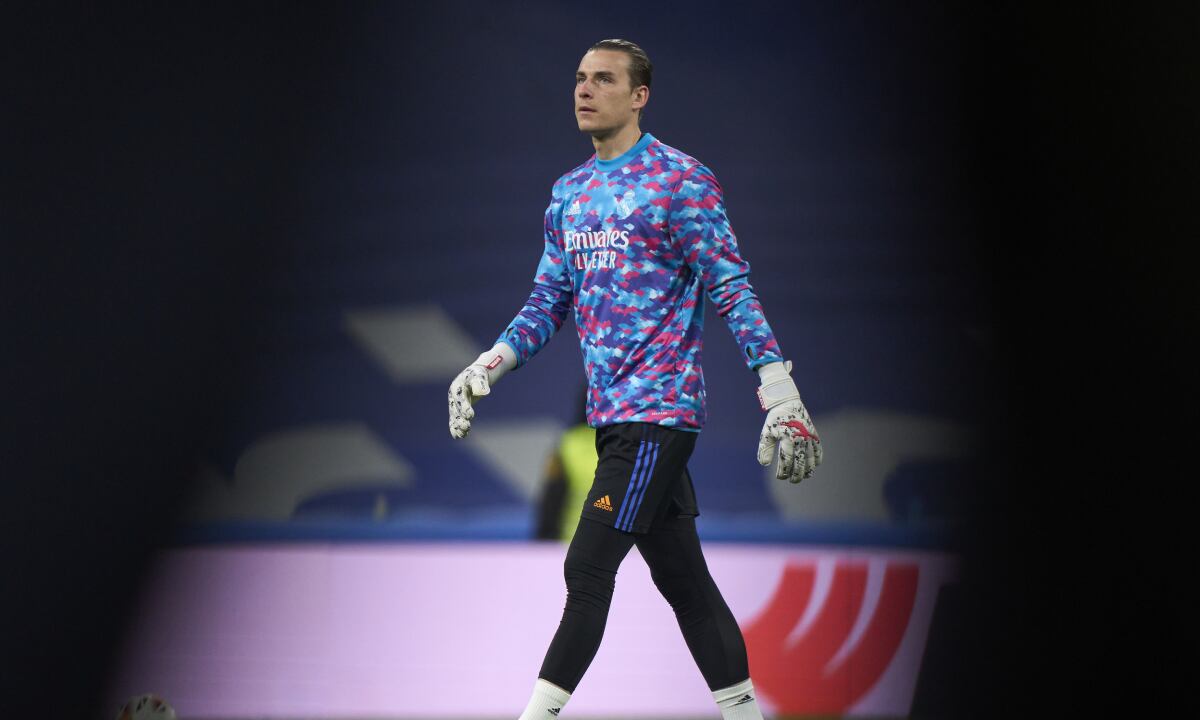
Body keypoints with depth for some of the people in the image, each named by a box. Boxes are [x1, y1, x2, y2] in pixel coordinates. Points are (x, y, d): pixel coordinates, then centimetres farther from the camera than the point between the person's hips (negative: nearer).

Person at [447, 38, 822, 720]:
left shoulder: (682, 180, -7)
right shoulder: (569, 193, 14)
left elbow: (732, 290, -10)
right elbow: (550, 300, 19)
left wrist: (781, 394, -16)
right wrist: (490, 365, 5)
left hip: (659, 409, -7)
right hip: (612, 410, 7)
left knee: (588, 568, -12)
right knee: (681, 574, 11)